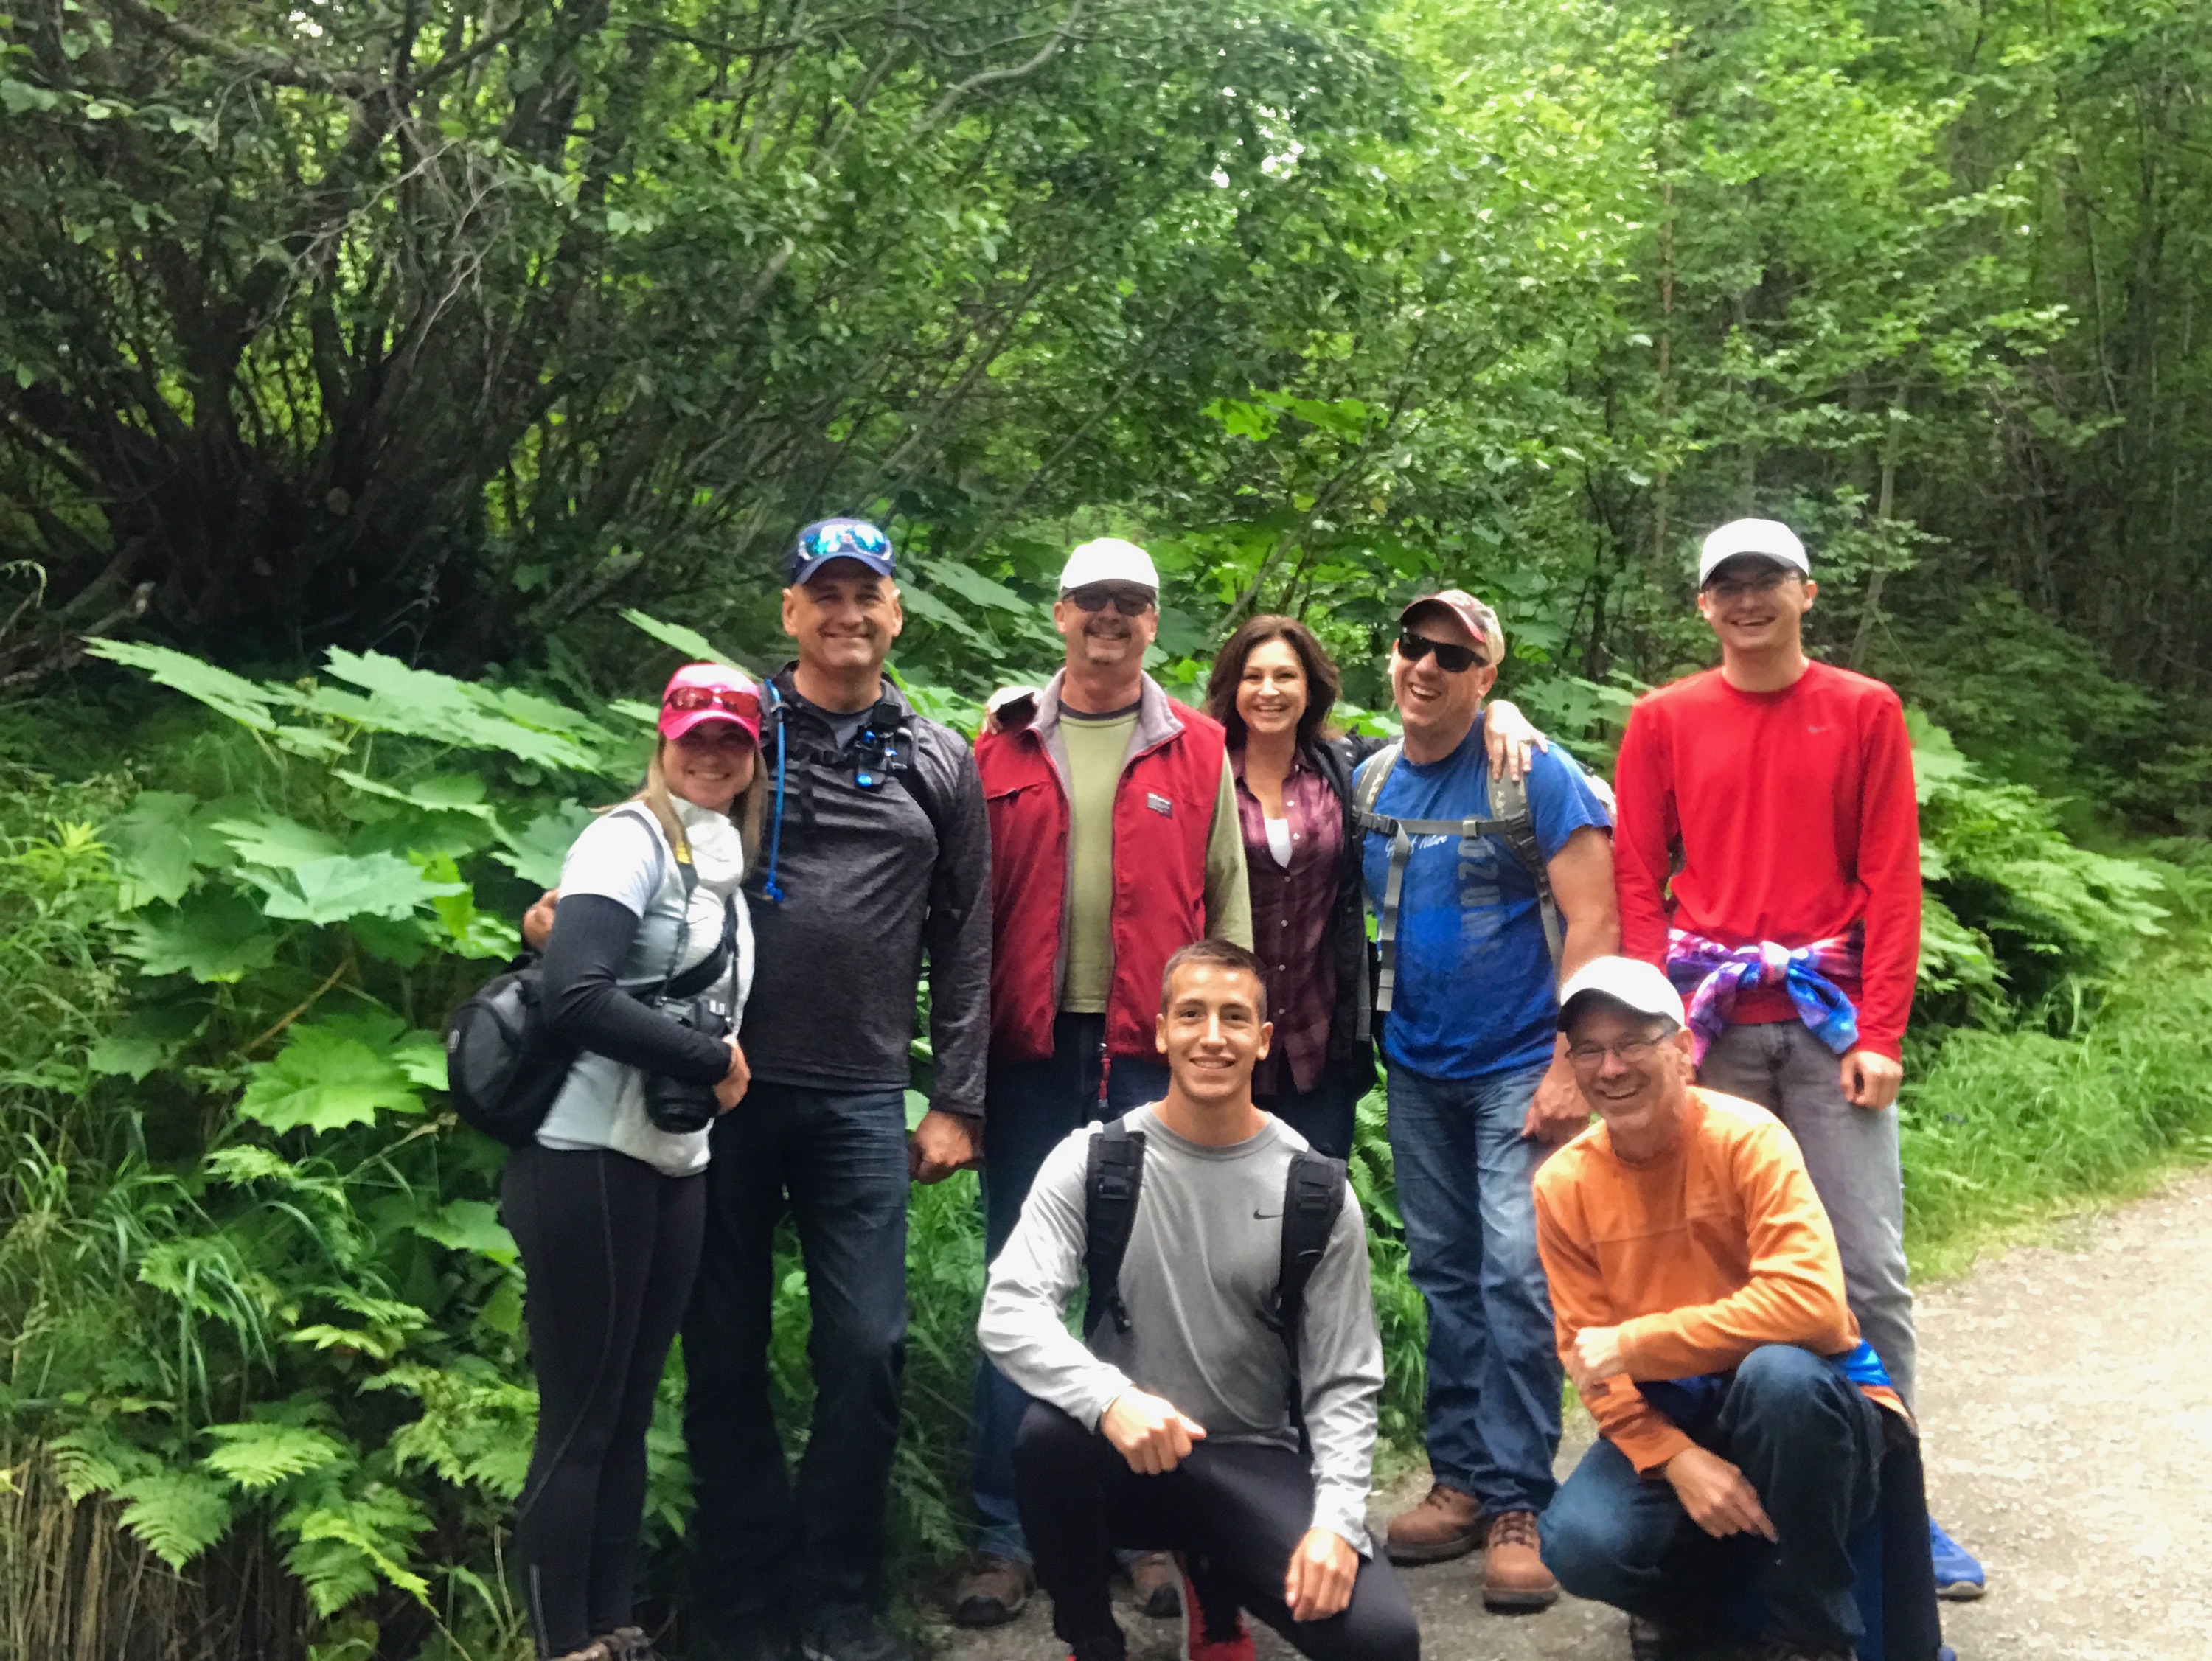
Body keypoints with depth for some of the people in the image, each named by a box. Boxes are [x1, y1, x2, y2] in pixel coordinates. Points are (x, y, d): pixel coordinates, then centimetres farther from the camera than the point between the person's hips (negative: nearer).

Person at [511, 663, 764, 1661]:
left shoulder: (722, 867, 17)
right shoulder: (629, 840, -9)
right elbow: (576, 997, -22)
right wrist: (711, 1060, -14)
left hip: (676, 1166, 8)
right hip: (590, 1161, -8)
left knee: (630, 1411, 13)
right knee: (580, 1418, 0)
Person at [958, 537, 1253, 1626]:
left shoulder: (1197, 749, 6)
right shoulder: (1003, 745, 7)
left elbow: (1228, 904, 7)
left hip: (1154, 1056, 0)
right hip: (1030, 1052, 1)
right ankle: (1006, 1535, 16)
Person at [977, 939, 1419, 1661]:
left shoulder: (1317, 1191, -5)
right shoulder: (1094, 1159, -7)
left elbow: (1342, 1382, -2)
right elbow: (1008, 1313, -18)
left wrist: (1336, 1519, -18)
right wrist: (1109, 1399, -36)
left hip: (1250, 1461, 1)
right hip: (1124, 1454, -1)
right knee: (1047, 1432, -35)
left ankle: (1218, 1592, 16)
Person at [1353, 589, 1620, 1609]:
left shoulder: (1535, 775, -9)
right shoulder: (1367, 783, 5)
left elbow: (1592, 923, -13)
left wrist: (1569, 1069, -19)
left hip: (1519, 1066, -5)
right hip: (1417, 1070, 5)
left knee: (1515, 1277, -8)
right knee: (1444, 1276, 12)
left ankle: (1518, 1503, 2)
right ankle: (1460, 1479, 23)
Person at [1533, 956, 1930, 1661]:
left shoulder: (1746, 1138, -19)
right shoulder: (1563, 1185, -7)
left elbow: (1809, 1301, -30)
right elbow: (1588, 1357, -4)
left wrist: (1634, 1342, -27)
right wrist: (1676, 1458, -21)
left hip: (1803, 1399, -2)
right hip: (1667, 1415, 3)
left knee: (1777, 1372, -38)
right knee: (1582, 1545, -25)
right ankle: (1693, 1594, 14)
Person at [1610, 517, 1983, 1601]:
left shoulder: (1865, 711, 6)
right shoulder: (1662, 721, 7)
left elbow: (1892, 883, 2)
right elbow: (1637, 884, 5)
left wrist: (1880, 1034, -5)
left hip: (1831, 1021, 0)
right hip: (1709, 1025, 0)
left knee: (1870, 1271, 0)